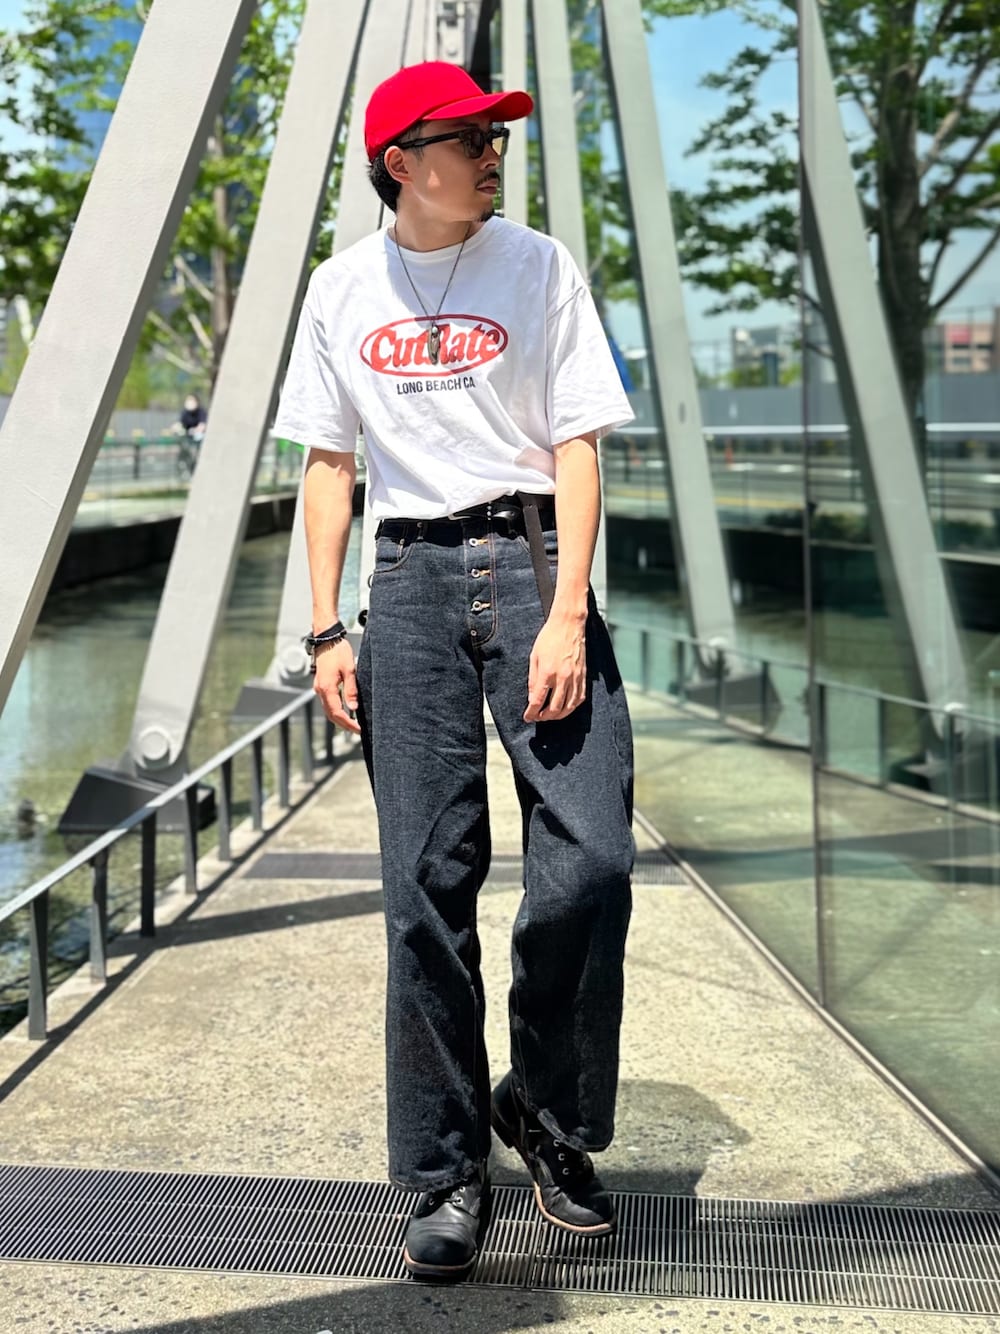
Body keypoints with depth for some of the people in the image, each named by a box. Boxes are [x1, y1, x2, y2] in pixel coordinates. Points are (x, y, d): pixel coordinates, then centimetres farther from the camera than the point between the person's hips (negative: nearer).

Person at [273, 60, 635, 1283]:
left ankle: (545, 1114, 13)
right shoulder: (341, 291, 9)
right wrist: (325, 630, 3)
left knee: (590, 861, -11)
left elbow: (577, 446, 0)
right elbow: (328, 464, 12)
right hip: (411, 579, 1)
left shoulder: (539, 267, 5)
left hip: (534, 559, -1)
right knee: (426, 885, -1)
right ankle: (446, 1178, 10)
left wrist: (565, 617, -11)